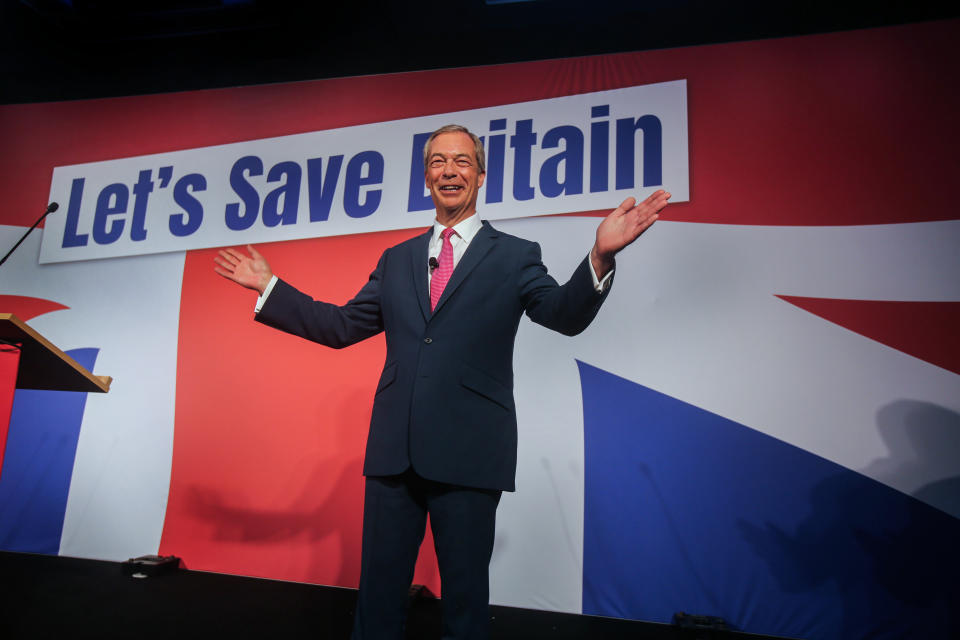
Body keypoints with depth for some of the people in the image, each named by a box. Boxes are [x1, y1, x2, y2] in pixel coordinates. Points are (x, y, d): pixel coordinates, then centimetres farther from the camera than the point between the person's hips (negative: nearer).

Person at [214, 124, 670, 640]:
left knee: (465, 592, 11)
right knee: (378, 592, 15)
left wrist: (600, 257, -28)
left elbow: (565, 315, -10)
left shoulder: (514, 257, 4)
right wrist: (269, 286, 12)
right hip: (394, 449, 4)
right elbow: (342, 326, 15)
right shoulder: (396, 260, 15)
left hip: (468, 453, -3)